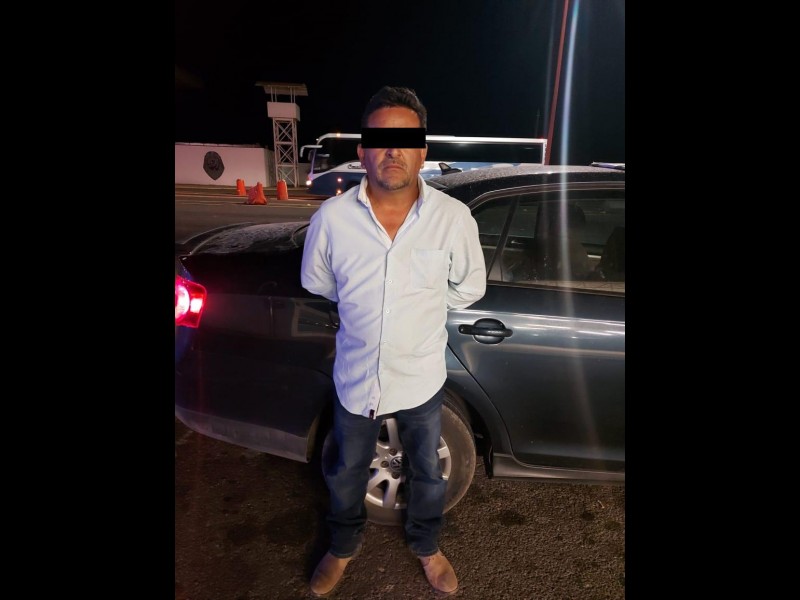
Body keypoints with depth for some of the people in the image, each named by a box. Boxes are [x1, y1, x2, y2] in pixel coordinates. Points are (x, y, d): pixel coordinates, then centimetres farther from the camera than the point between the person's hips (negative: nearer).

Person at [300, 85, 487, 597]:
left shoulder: (454, 218, -17)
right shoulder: (331, 218, -16)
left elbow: (470, 287, 0)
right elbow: (316, 282, 3)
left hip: (422, 379, 0)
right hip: (356, 378, 1)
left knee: (428, 473, 23)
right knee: (347, 473, 24)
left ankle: (426, 545, 56)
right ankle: (345, 546, 56)